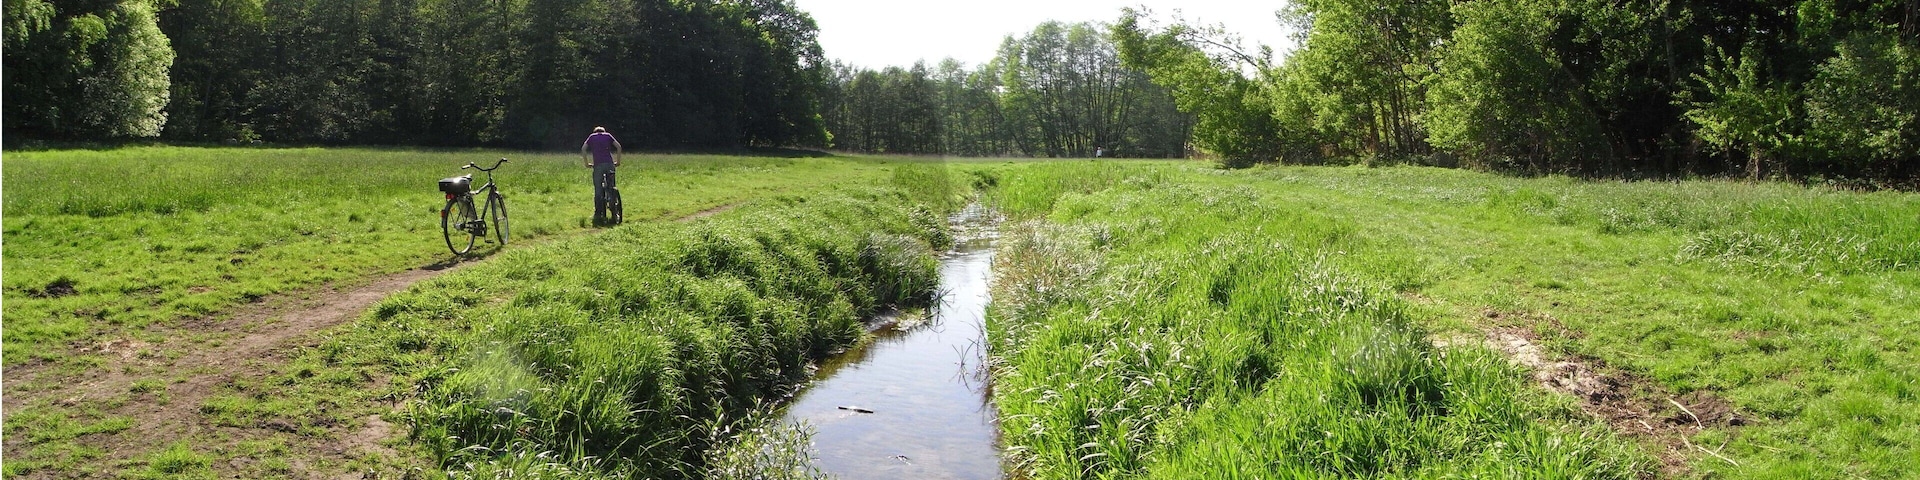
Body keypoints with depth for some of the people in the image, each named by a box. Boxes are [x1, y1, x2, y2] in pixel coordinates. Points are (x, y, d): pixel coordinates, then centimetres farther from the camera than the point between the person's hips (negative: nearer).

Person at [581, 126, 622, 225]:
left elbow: (583, 149, 5)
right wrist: (618, 161, 12)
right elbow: (618, 146, 7)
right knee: (610, 187, 17)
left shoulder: (591, 137, 17)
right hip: (609, 164, 1)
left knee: (598, 190, 0)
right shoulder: (608, 135, 18)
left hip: (598, 165, -1)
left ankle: (598, 213, -4)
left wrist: (587, 163, 11)